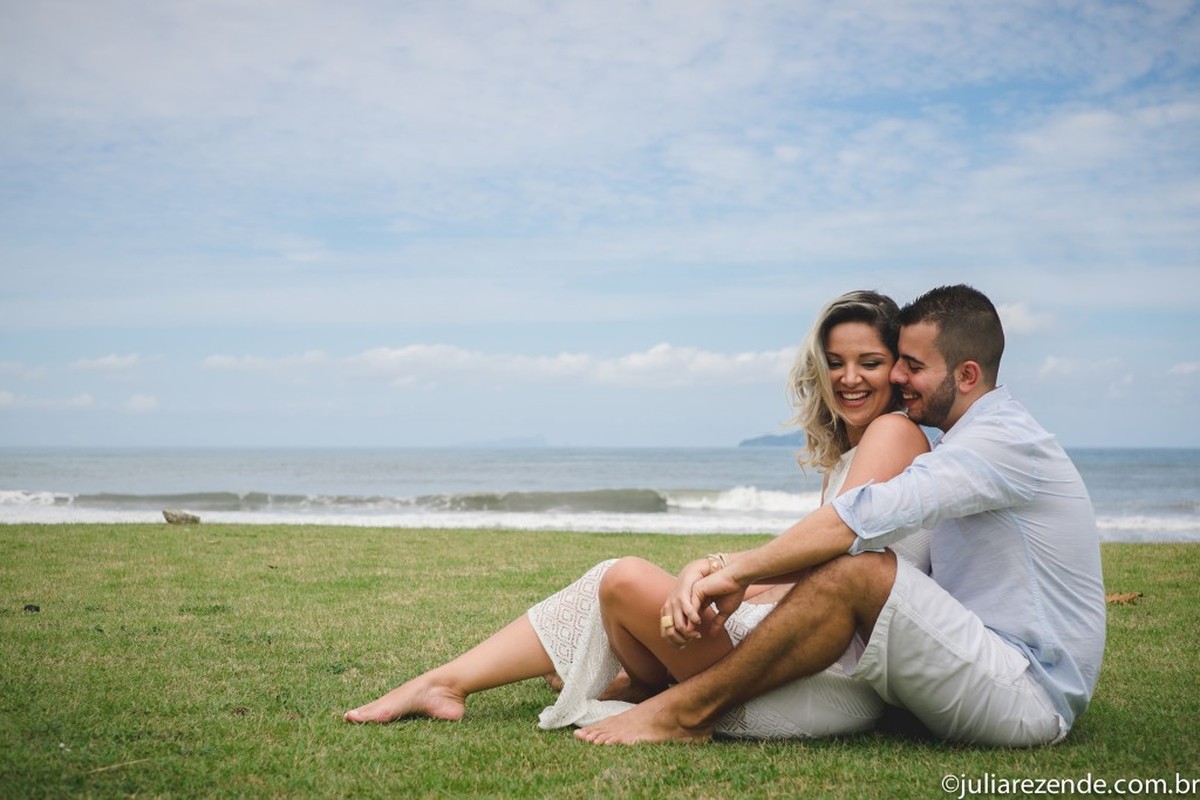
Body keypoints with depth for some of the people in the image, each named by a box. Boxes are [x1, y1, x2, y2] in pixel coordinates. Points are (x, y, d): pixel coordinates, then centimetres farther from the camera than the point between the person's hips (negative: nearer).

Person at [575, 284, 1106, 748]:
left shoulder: (1005, 439, -14)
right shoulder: (962, 451, 18)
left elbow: (869, 516, -29)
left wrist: (738, 571, -26)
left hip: (1029, 695, -10)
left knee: (854, 570, -27)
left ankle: (687, 712, -19)